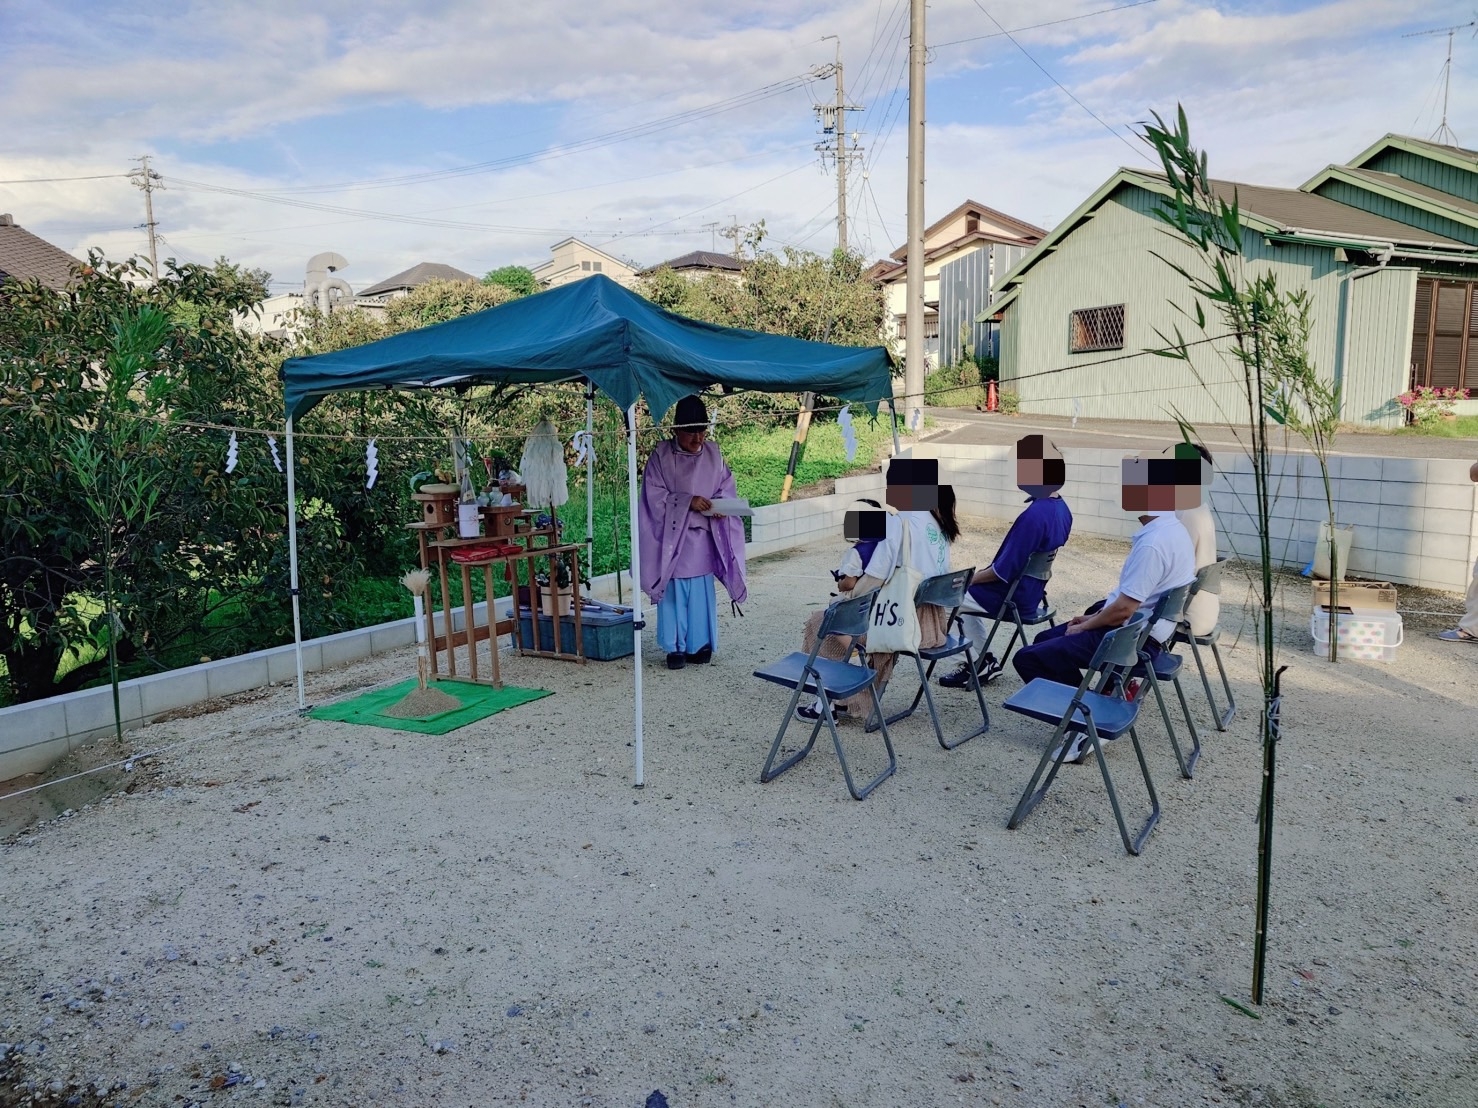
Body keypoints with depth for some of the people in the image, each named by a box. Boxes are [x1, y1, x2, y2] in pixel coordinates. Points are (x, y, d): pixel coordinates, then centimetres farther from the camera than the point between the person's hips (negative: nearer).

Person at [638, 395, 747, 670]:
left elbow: (726, 488, 10)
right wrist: (688, 501, -20)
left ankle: (699, 644, 18)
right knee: (674, 590, 1)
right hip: (672, 536, -3)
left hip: (703, 537, 3)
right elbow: (655, 496, -10)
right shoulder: (661, 455, -9)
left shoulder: (713, 454, 2)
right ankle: (675, 647, 10)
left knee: (701, 590, 7)